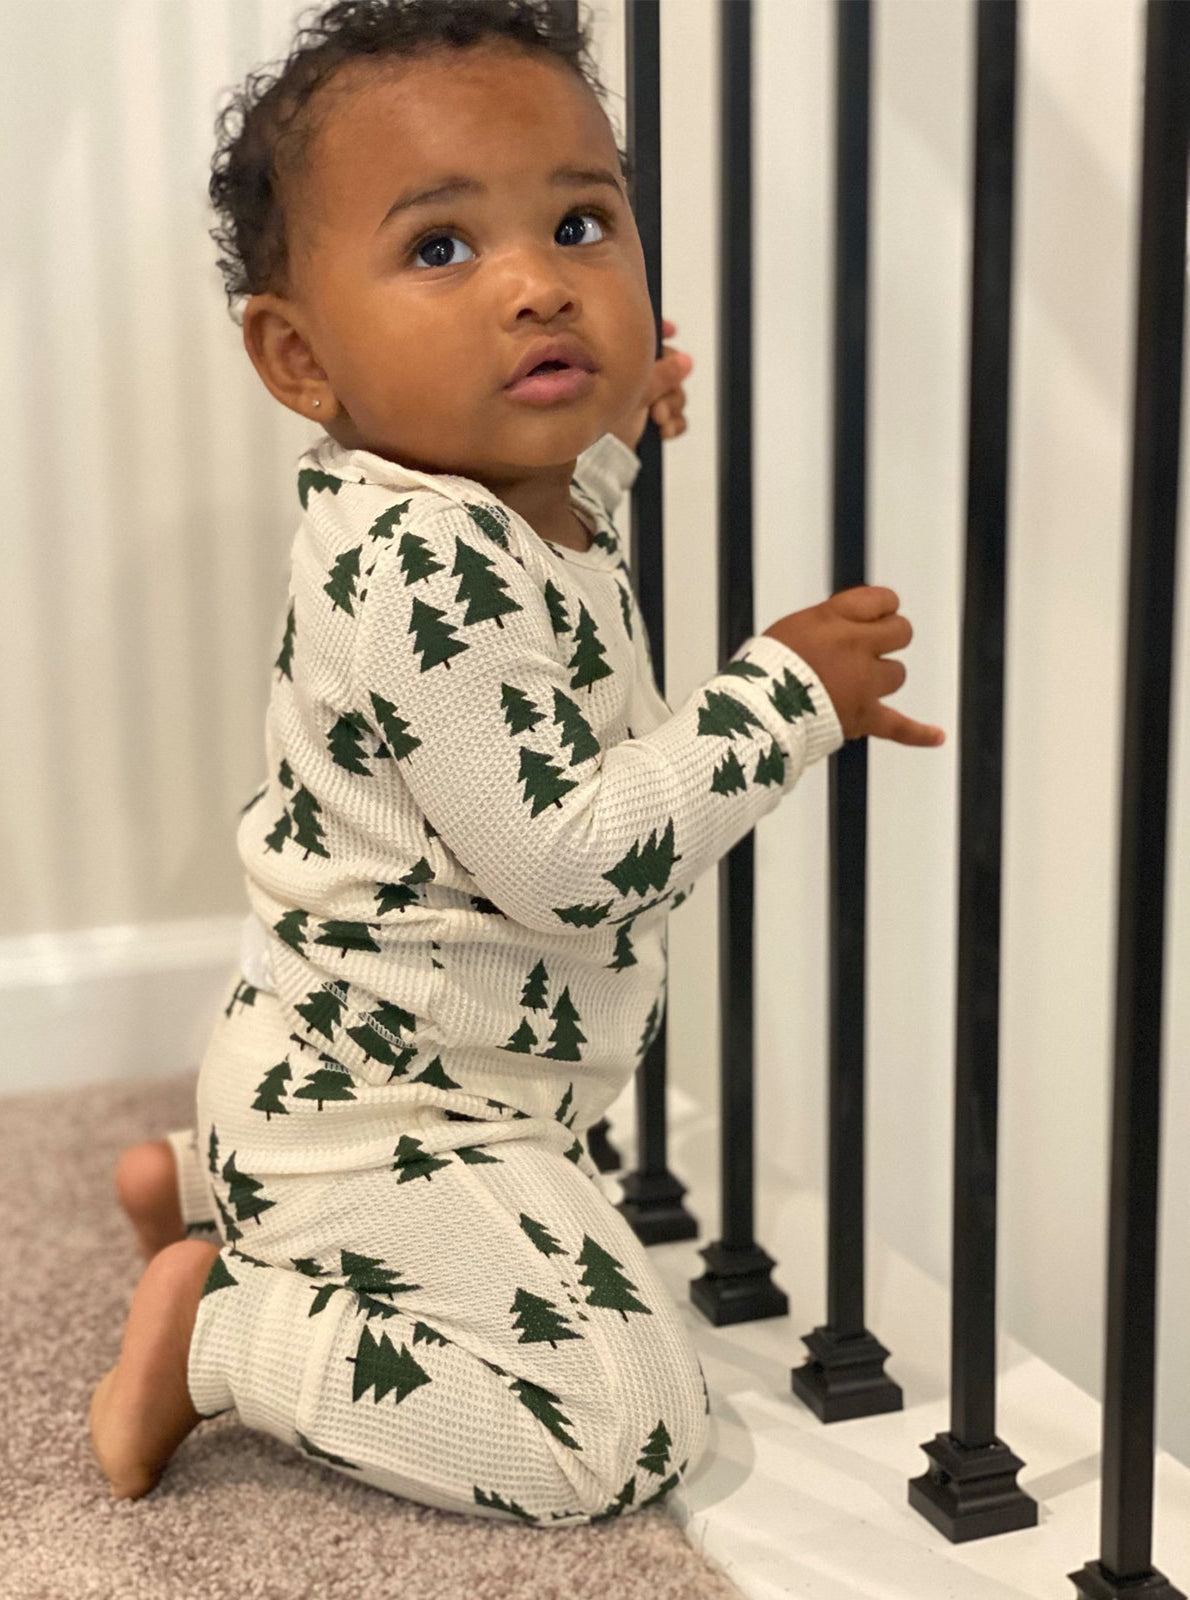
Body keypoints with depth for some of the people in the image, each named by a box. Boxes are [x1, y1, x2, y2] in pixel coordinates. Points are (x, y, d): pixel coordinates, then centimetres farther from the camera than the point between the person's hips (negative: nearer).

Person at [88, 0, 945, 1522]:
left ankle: (201, 1181, 34)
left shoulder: (471, 502, 1)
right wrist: (784, 696, -25)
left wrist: (611, 429, 23)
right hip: (379, 1105, -10)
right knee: (625, 1426, -12)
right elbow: (567, 854, -32)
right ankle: (223, 1329, -6)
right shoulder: (421, 566, -31)